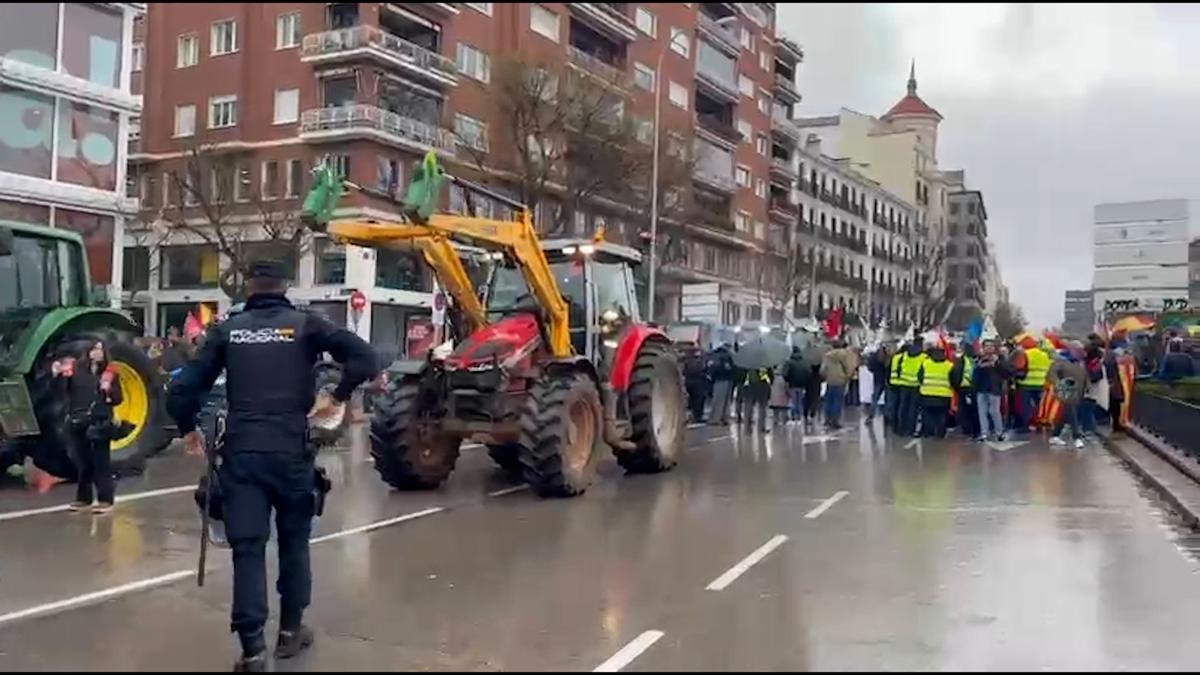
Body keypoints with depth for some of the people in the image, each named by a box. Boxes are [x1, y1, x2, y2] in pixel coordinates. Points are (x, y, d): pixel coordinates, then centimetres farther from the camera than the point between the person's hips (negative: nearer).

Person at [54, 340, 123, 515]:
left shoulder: (109, 373, 4)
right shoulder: (76, 370, 4)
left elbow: (117, 399, 6)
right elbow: (63, 392, -2)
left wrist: (109, 391, -14)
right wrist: (59, 376, -18)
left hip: (100, 423, -2)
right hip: (77, 423, 2)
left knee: (101, 462, -2)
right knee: (82, 461, 11)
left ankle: (105, 500, 1)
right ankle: (83, 497, 23)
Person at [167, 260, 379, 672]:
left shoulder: (228, 330, 6)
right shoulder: (305, 325, 2)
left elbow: (182, 391, 2)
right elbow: (364, 358, -11)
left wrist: (187, 430, 19)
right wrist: (338, 397, 2)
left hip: (241, 452, 1)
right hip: (290, 451, 0)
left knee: (247, 548, 4)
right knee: (294, 539, 17)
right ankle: (291, 630, 28)